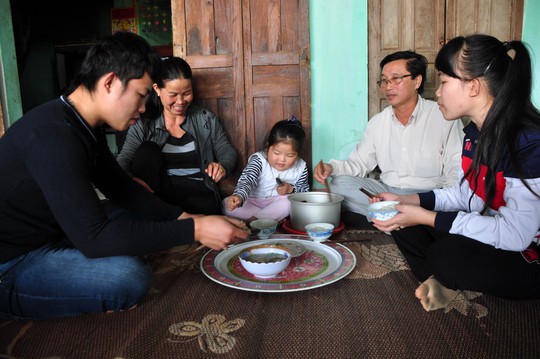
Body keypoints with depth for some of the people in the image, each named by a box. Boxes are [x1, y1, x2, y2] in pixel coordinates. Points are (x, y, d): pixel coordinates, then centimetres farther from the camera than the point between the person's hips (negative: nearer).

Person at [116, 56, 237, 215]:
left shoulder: (206, 119, 8)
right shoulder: (143, 123, 4)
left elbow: (228, 152, 14)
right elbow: (123, 161, -5)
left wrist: (223, 167, -12)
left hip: (198, 193, -1)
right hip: (156, 192, 2)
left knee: (207, 207, -36)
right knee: (148, 149, -23)